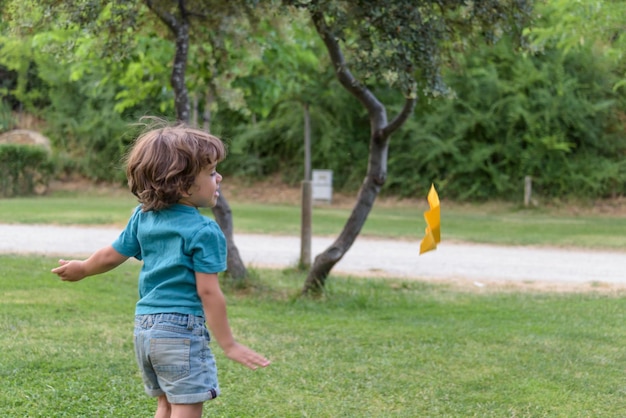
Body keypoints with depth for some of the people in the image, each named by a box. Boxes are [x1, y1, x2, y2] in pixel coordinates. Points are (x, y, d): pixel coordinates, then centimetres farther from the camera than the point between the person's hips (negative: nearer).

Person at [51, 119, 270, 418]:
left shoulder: (142, 216, 7)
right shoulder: (204, 232, -14)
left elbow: (112, 255, 16)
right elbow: (208, 292, -15)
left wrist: (83, 269, 36)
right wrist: (228, 344, -10)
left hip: (144, 326, 8)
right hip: (182, 329, -8)